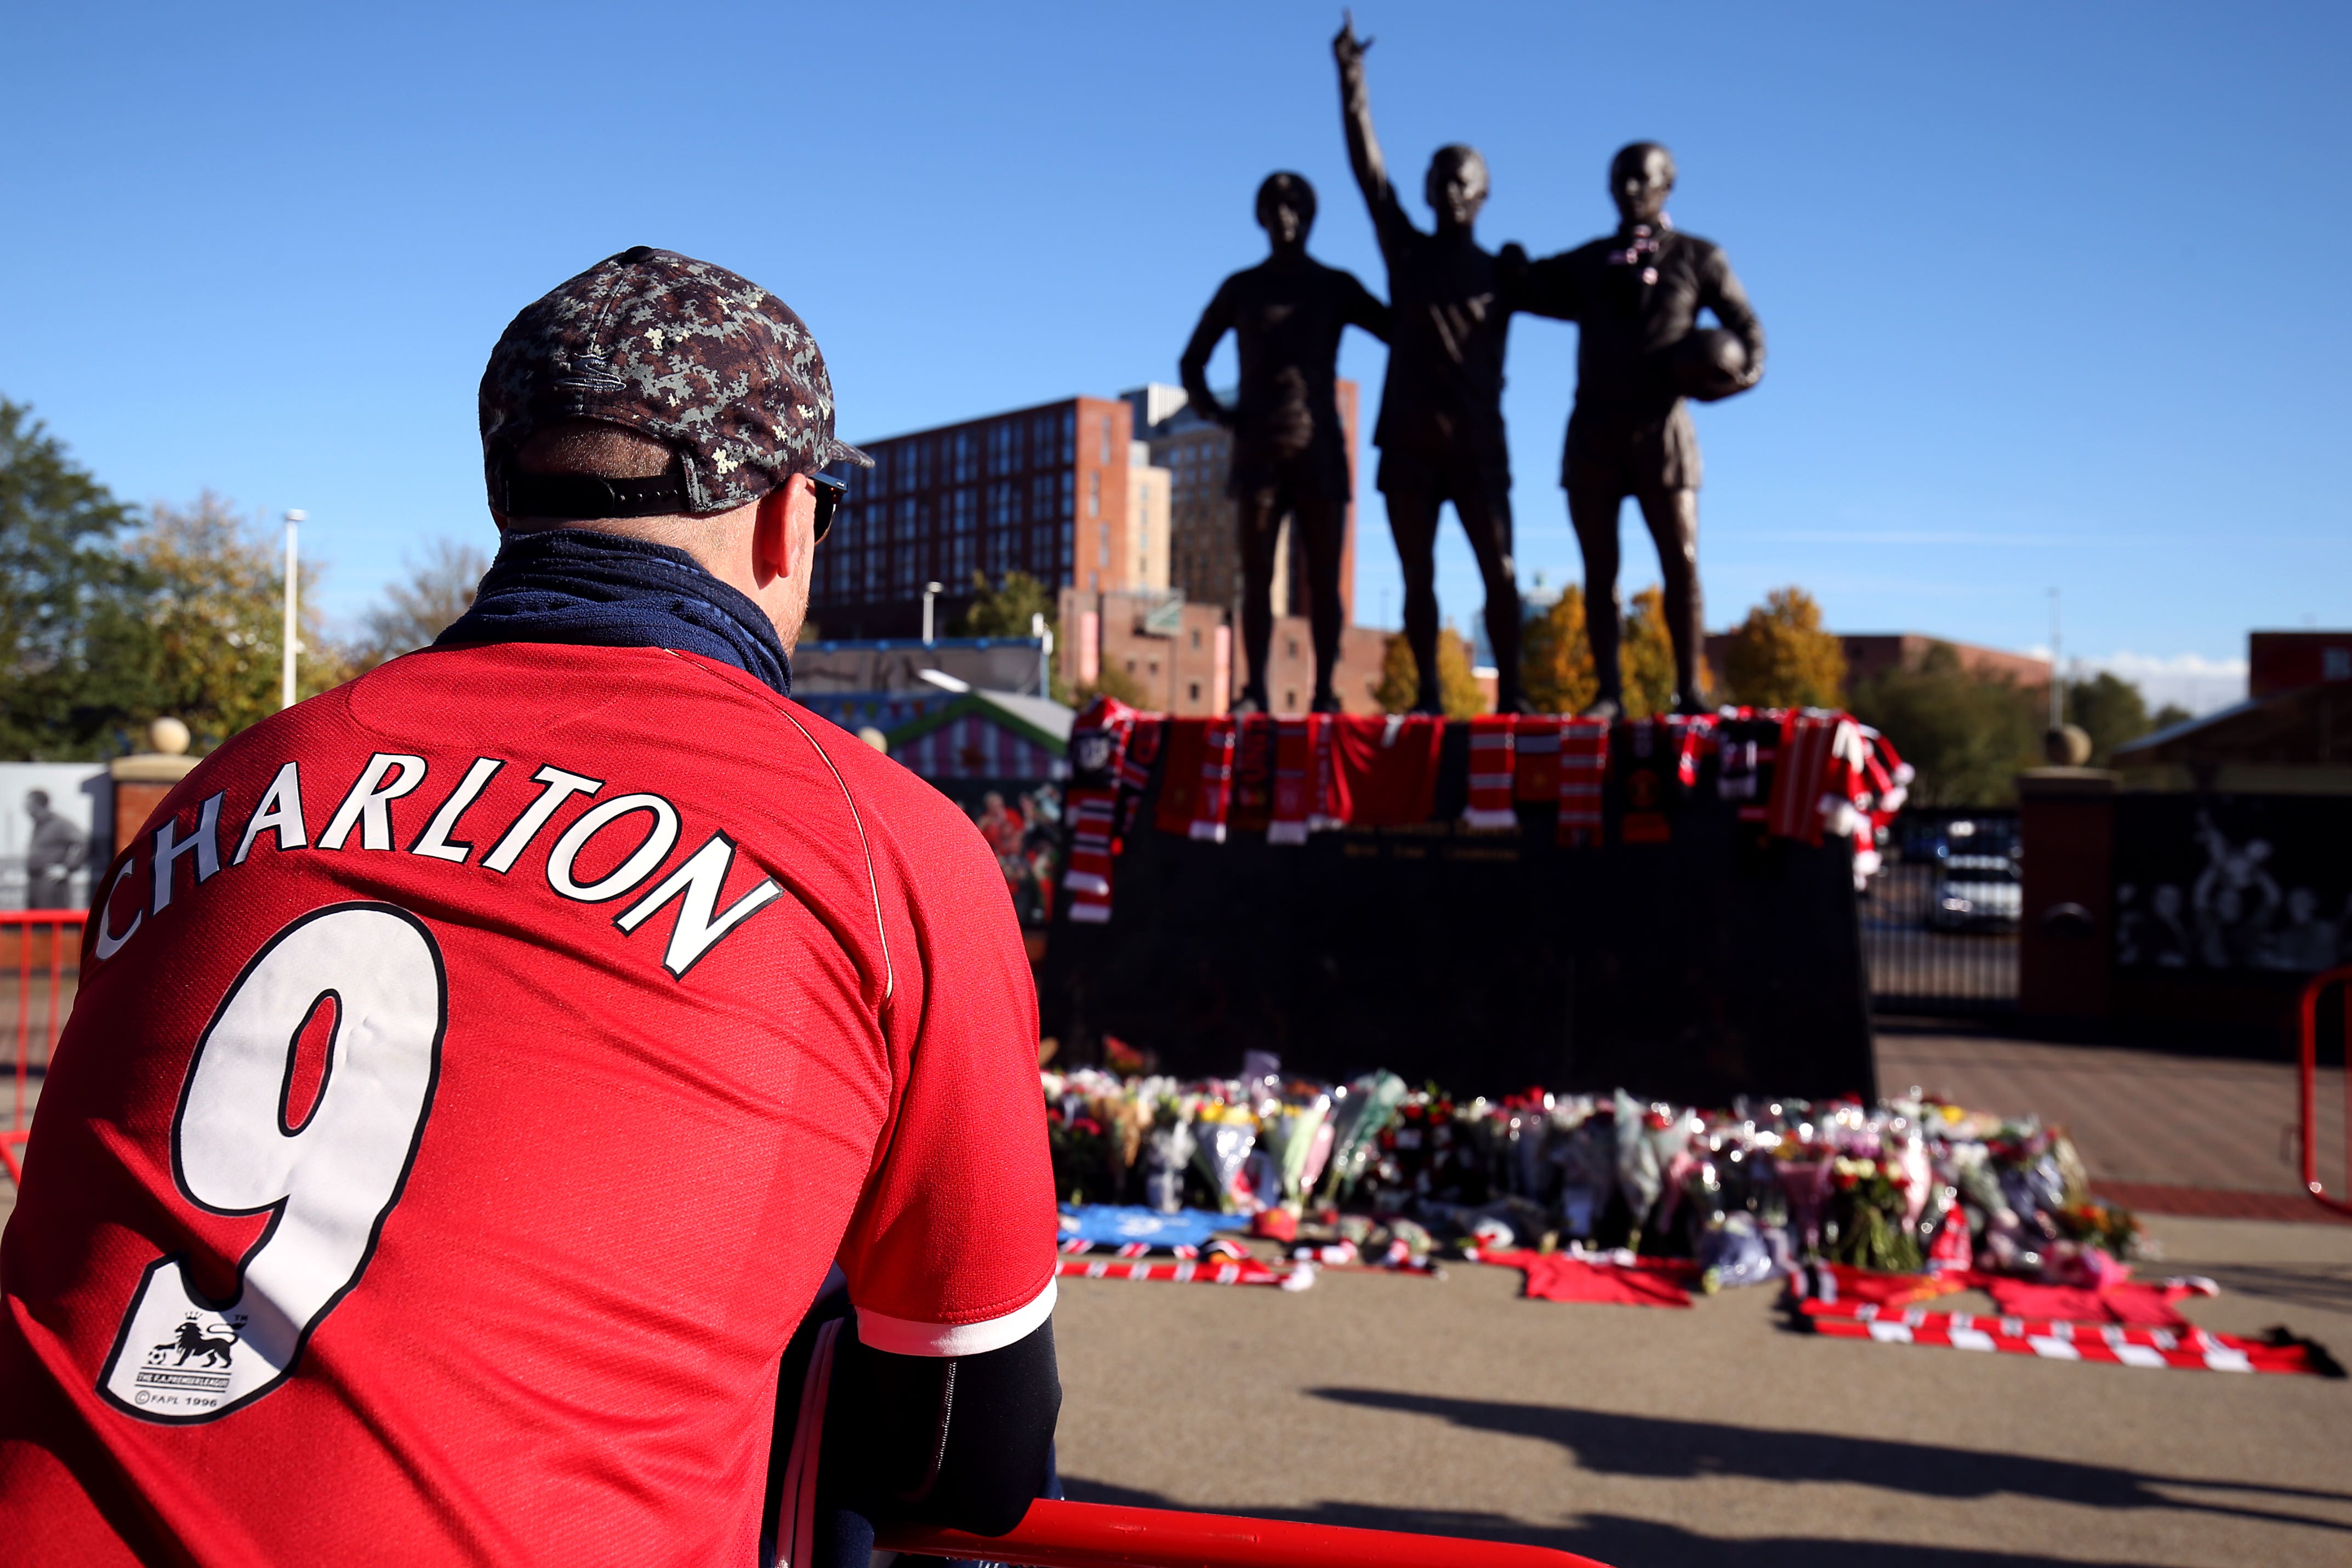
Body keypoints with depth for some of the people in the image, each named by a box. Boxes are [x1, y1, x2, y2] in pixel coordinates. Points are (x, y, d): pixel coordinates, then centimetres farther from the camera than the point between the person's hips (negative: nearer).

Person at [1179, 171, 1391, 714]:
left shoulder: (1336, 287, 13)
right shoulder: (1241, 289, 14)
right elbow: (1192, 361, 20)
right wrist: (1213, 410, 5)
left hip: (1320, 448, 0)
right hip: (1258, 448, 0)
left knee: (1324, 578, -2)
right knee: (1257, 574, -5)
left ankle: (1325, 693, 0)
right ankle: (1255, 691, -5)